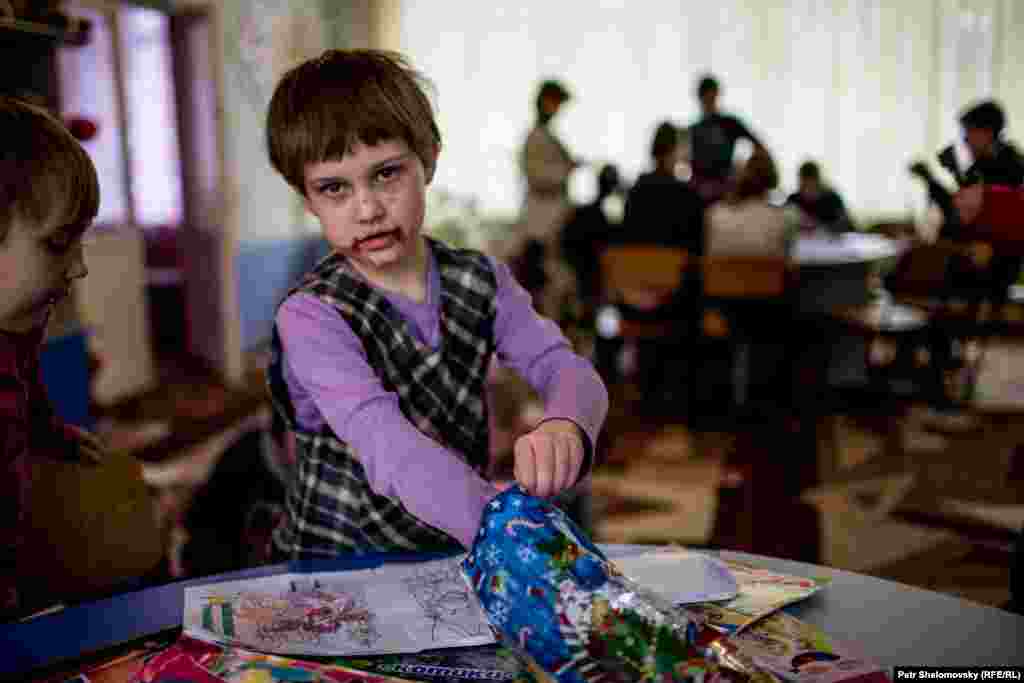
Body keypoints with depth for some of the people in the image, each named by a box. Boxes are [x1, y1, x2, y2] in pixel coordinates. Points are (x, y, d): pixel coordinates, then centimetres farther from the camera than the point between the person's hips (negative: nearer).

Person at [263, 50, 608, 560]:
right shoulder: (311, 317, -16)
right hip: (335, 564, -3)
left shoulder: (479, 281, -1)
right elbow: (386, 444, -29)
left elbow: (568, 370, -10)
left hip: (458, 555, 3)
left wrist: (564, 427, -34)